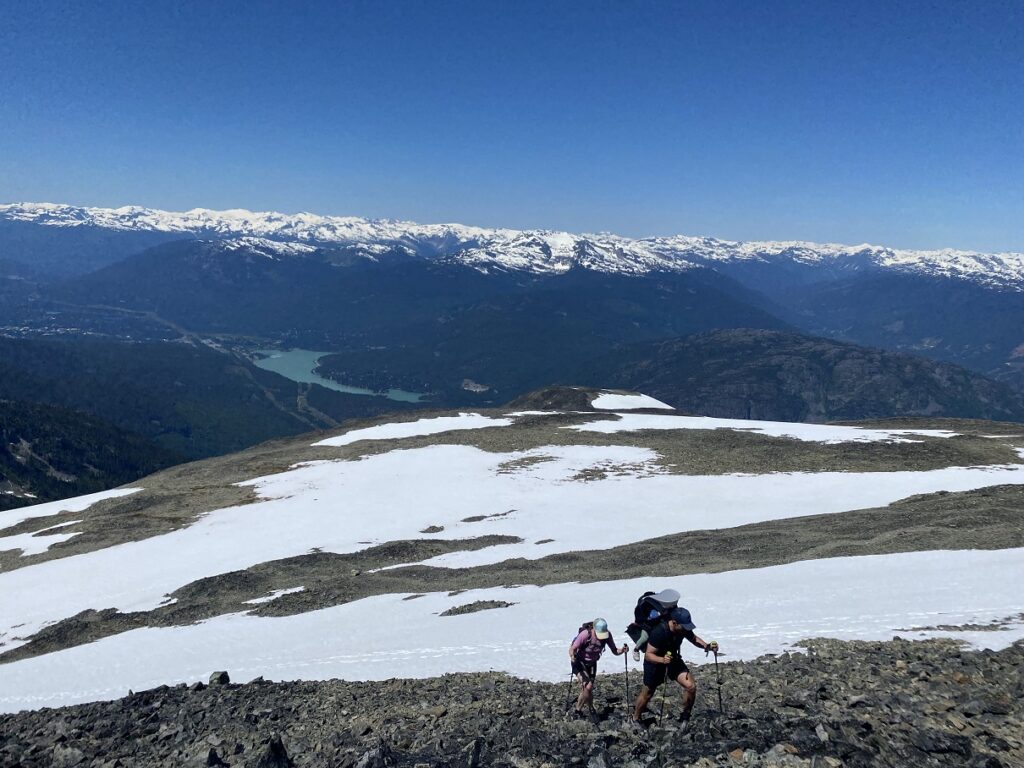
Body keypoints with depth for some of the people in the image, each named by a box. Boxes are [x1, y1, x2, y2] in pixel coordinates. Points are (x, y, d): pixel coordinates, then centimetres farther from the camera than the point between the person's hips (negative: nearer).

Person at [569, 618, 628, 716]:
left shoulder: (607, 635, -20)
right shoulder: (586, 634, -33)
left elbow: (615, 651, -12)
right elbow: (572, 649, -28)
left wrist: (622, 650, -33)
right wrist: (572, 656, -49)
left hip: (592, 663, 4)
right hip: (579, 662, -4)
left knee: (589, 689, 10)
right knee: (587, 687, -18)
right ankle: (578, 711, 2)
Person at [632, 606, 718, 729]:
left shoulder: (684, 628, -19)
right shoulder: (660, 632, -36)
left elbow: (693, 638, 4)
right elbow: (648, 655, -32)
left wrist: (707, 646, -14)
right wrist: (662, 660, -51)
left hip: (673, 660, 5)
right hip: (655, 662, -5)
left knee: (691, 686, -12)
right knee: (647, 693, 9)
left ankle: (685, 719, 11)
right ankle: (635, 720, 35)